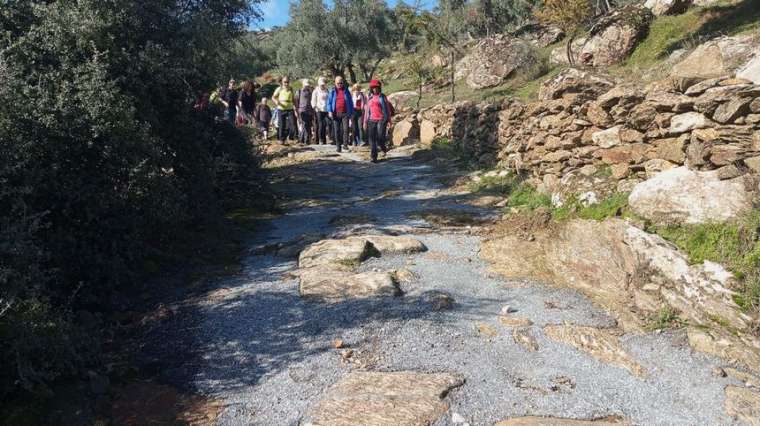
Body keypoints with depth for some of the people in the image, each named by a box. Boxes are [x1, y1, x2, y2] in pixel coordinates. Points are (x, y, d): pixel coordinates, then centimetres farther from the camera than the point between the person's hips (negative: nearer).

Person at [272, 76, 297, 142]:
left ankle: (291, 138, 7)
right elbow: (273, 97, 4)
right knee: (281, 125, 3)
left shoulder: (291, 90, 6)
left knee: (292, 124, -10)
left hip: (290, 110, 1)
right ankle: (281, 139, 15)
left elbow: (294, 100, 13)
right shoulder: (279, 89, 1)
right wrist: (276, 101, -18)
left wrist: (295, 109, 6)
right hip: (281, 110, -1)